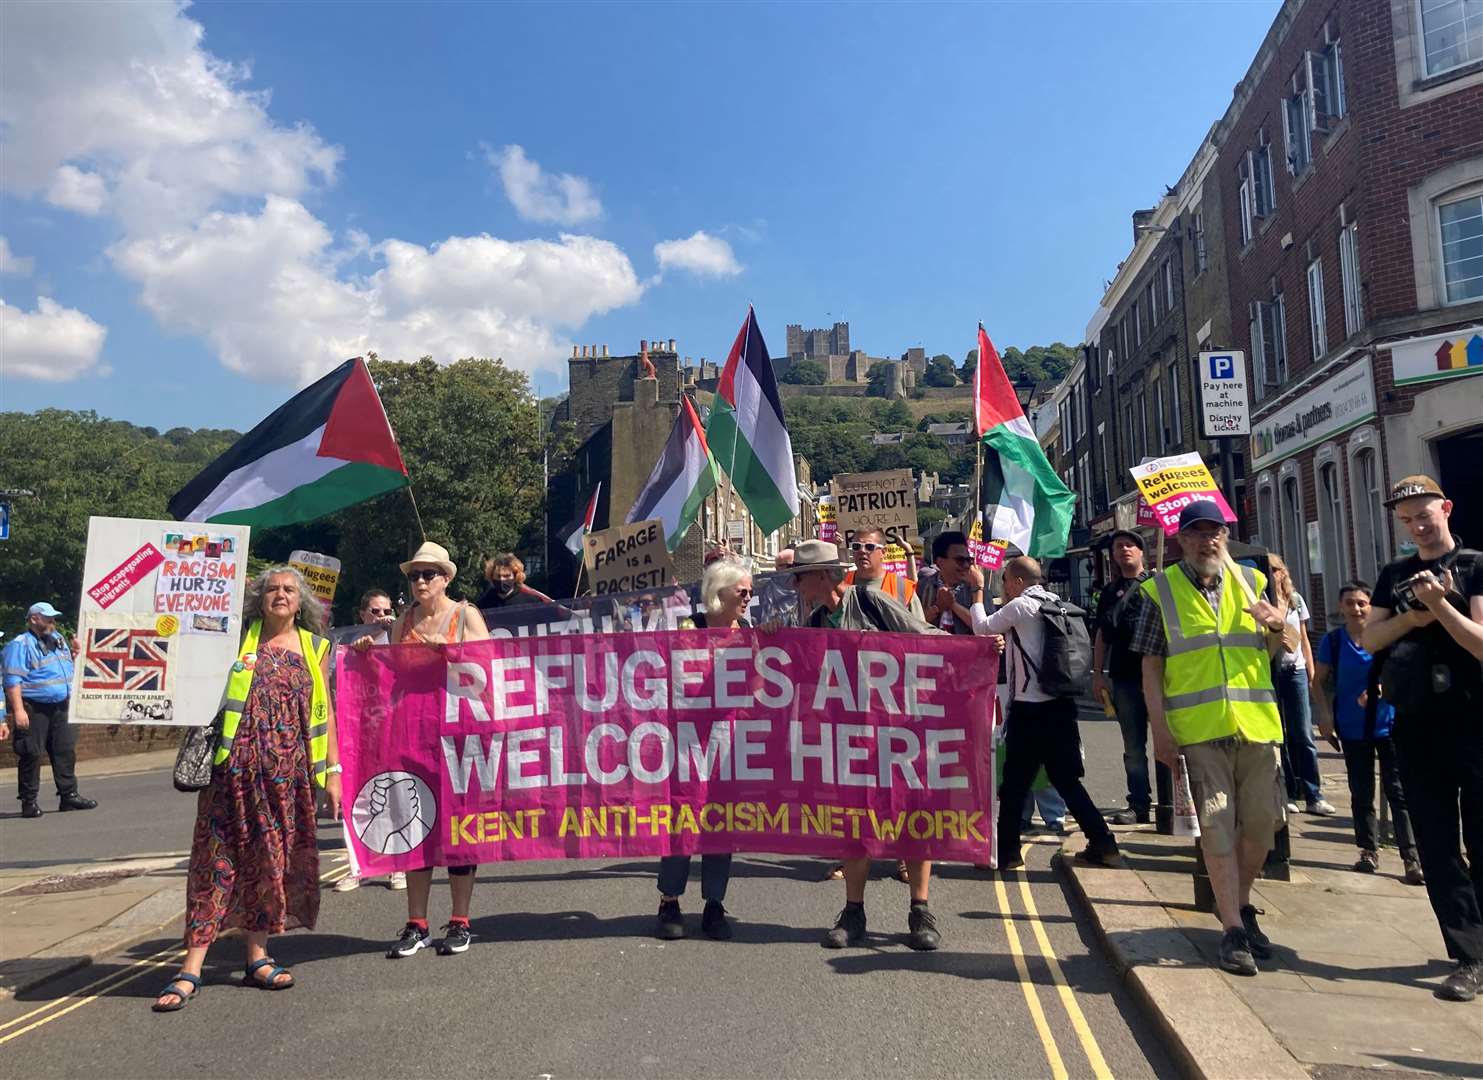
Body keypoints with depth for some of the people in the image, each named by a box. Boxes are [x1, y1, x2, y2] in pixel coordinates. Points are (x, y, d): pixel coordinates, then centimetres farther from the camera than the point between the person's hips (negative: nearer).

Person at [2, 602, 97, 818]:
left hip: (59, 708, 7)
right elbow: (13, 680, -16)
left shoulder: (57, 639, 15)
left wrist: (74, 653, 7)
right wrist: (18, 710, -23)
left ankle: (69, 795, 14)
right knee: (31, 755, -1)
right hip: (34, 709, -7)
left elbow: (68, 668, 29)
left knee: (65, 751, 8)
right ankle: (29, 802, 6)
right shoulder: (21, 644, -9)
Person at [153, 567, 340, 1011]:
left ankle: (258, 957, 20)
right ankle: (191, 969, 1)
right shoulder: (237, 637, 6)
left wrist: (332, 770, 7)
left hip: (289, 772, 2)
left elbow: (325, 712, 10)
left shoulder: (315, 648, 10)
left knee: (272, 858, 8)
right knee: (218, 857, -3)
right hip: (235, 766, -2)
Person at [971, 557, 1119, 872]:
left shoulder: (1020, 606, -10)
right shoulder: (1055, 603, 11)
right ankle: (1102, 843, 13)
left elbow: (983, 628, -2)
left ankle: (1007, 852, 12)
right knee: (1066, 778, 15)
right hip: (1061, 704, 7)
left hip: (1030, 708, -7)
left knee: (1015, 782, 4)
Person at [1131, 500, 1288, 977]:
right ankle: (1233, 930, 5)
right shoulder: (1159, 591, 3)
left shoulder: (1250, 581, 13)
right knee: (1217, 827, -4)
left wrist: (1278, 626, -1)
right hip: (1197, 730, -3)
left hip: (1257, 723, 4)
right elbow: (1151, 667, 1)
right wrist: (1159, 729, -7)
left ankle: (1240, 904, 32)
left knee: (1262, 822, 9)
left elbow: (1270, 652, 23)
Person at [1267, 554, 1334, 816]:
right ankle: (1286, 794, 10)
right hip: (1268, 671, -2)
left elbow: (1304, 640, 12)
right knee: (1277, 735, 3)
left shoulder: (1296, 599, 9)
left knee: (1303, 735, -2)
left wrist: (1312, 674, 6)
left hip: (1295, 670, 2)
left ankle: (1313, 796, 1)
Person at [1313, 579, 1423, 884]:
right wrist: (1324, 712, -11)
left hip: (1387, 723, -2)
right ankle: (1369, 851, 27)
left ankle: (1412, 858, 0)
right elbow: (1318, 680, 2)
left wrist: (1382, 687, -22)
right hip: (1352, 728, 2)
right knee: (1361, 793, 13)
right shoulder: (1333, 640, -2)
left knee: (1398, 791, -4)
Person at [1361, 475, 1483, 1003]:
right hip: (1415, 725, 4)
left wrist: (1440, 604, -21)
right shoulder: (1395, 575, 14)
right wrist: (1414, 616, -8)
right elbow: (1369, 639, 7)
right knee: (1437, 846, 3)